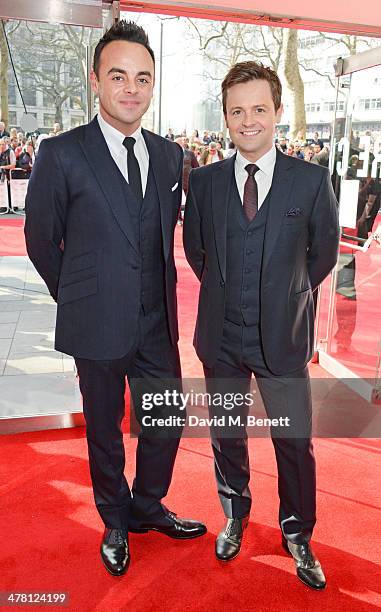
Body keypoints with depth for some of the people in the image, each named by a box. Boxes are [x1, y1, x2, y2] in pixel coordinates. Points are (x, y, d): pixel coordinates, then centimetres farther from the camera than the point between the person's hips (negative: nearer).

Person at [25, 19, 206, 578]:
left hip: (158, 323, 4)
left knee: (166, 423, 15)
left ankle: (147, 508, 42)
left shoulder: (169, 155, 4)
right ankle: (115, 522, 39)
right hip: (98, 326, -4)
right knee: (104, 431, 14)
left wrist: (158, 292, 10)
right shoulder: (61, 155, -11)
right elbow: (42, 242, -3)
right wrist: (79, 299, 5)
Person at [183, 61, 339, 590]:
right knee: (227, 436, 18)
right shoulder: (204, 181, -1)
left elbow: (324, 252, 6)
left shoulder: (312, 180, -7)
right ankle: (235, 516, 43)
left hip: (283, 337, -1)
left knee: (296, 443, 9)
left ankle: (298, 536, 34)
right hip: (221, 336, 2)